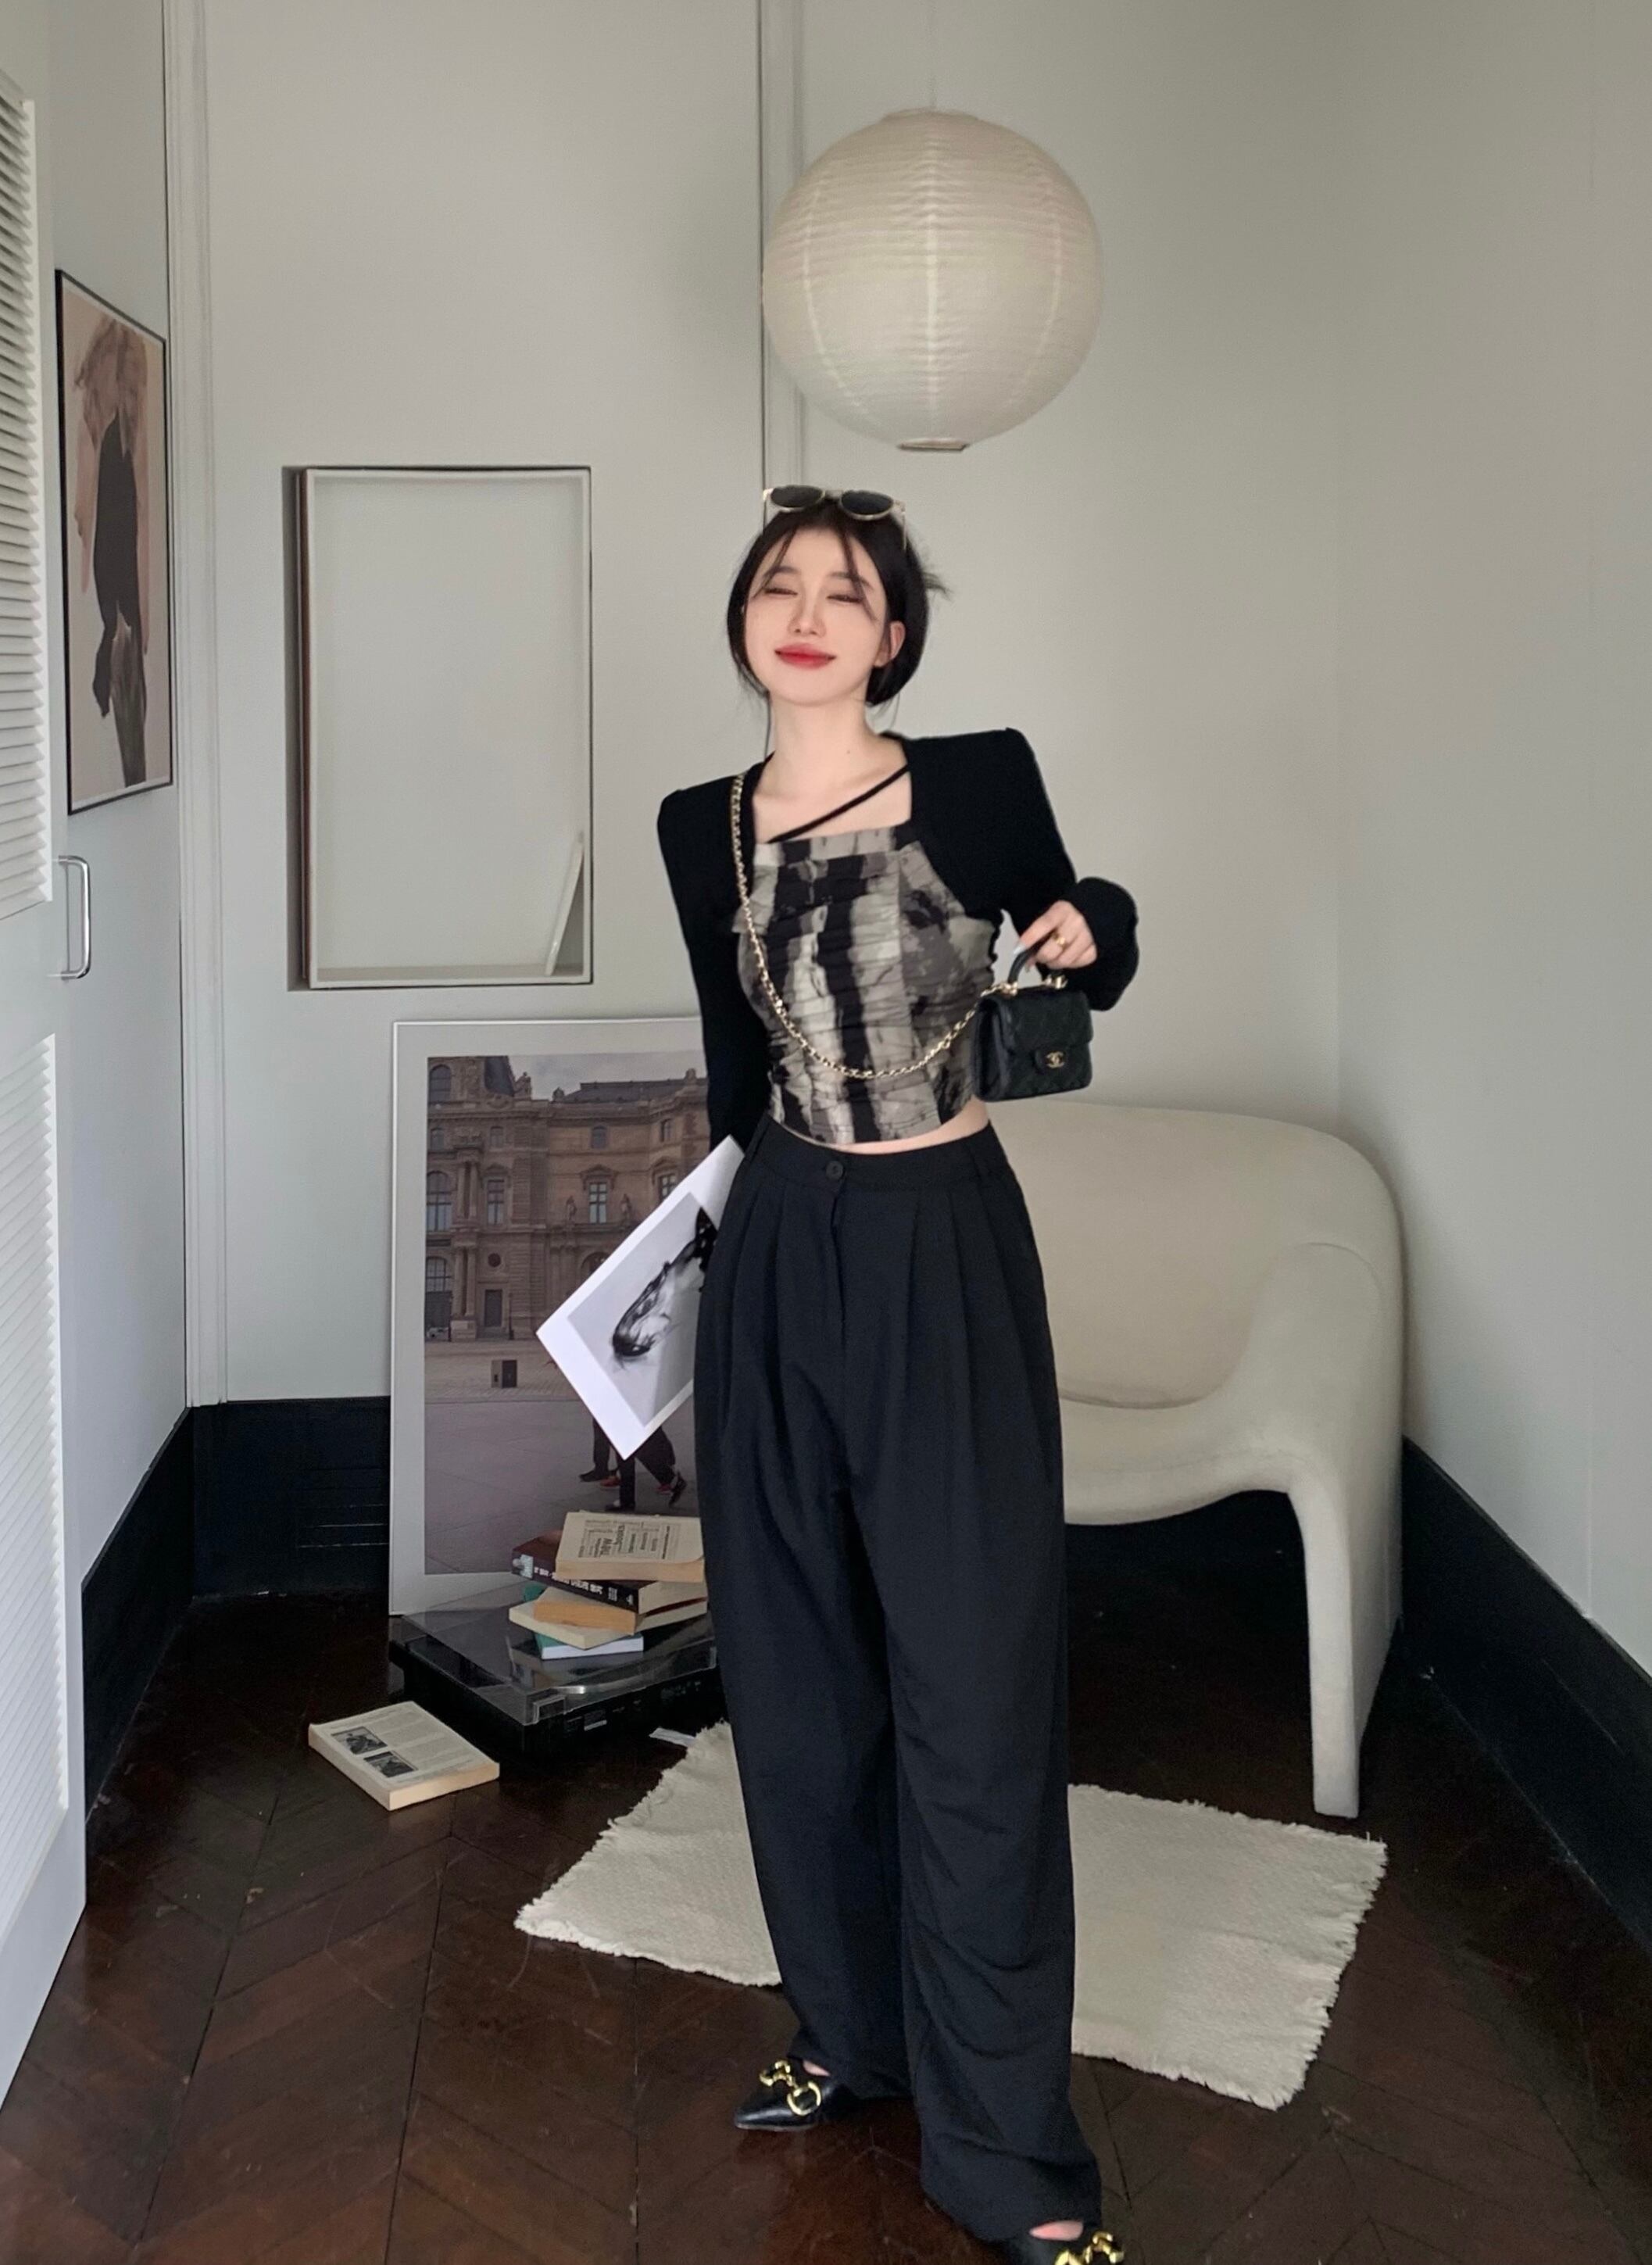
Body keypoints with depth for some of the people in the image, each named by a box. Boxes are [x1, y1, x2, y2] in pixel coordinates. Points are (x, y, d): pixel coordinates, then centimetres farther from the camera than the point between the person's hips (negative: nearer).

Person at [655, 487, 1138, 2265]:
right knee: (797, 1669, 12)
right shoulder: (704, 829, 5)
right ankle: (852, 2028, 33)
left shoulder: (980, 783, -6)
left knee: (971, 1685, -3)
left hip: (946, 1251, -4)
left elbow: (1082, 947, 9)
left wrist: (1090, 935, -13)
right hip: (779, 1252, 4)